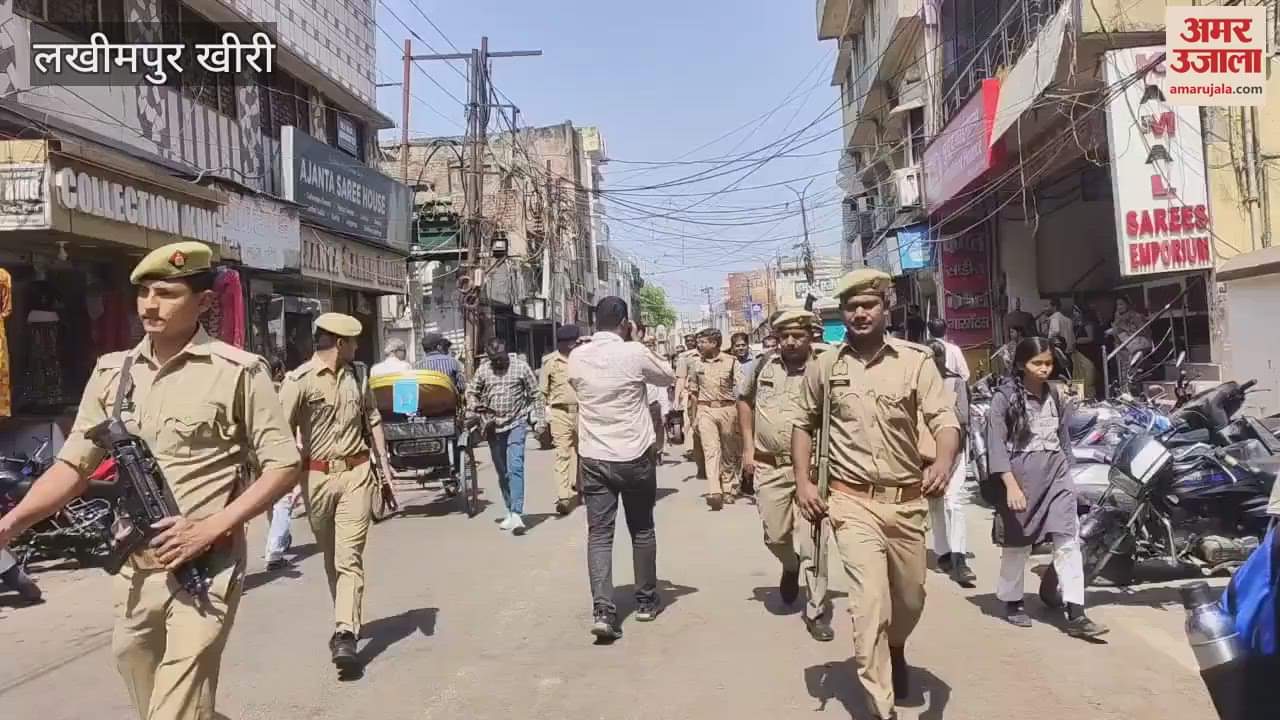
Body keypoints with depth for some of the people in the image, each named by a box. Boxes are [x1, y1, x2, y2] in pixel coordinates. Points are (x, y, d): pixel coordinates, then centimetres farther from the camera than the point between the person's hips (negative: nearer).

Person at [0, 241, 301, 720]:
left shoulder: (237, 372, -9)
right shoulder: (112, 372, 8)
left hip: (204, 570, -6)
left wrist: (211, 527, -17)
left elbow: (283, 466, -8)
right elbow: (73, 465, 10)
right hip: (133, 572, 6)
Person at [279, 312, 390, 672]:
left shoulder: (356, 376, 11)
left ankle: (345, 634, -11)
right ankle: (347, 620, 30)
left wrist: (383, 461, 13)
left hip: (356, 473, 2)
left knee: (349, 555, -7)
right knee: (330, 555, 13)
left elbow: (373, 420, 19)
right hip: (317, 476, -2)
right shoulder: (299, 380, -7)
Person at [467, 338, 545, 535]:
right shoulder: (483, 370, 4)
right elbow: (472, 392, 15)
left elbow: (535, 394, 1)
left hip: (516, 424, -4)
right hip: (493, 426, 4)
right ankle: (510, 513, 24)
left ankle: (517, 514, -19)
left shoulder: (520, 366, -4)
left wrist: (538, 419, -2)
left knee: (515, 468, -15)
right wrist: (473, 411, -3)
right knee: (502, 472, 11)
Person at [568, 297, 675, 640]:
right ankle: (646, 600, 26)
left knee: (598, 534, 2)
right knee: (642, 530, 15)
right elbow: (669, 377, 6)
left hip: (593, 458, 2)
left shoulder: (577, 358, 0)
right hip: (635, 456, -2)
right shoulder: (635, 353, -11)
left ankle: (603, 611, -10)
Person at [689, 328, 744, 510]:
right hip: (705, 411, 1)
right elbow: (693, 391, 17)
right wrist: (695, 415, 14)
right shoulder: (697, 364, 8)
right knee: (711, 450, -11)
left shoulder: (731, 362, -2)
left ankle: (728, 489, 23)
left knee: (729, 452, 9)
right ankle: (714, 492, -21)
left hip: (727, 409, -1)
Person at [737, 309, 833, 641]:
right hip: (769, 467, 3)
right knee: (775, 535, 9)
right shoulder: (764, 364, 2)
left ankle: (817, 611, 13)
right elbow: (745, 401, 15)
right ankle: (790, 566, 44)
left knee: (811, 542, -2)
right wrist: (748, 448, 9)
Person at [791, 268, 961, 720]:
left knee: (910, 599, 18)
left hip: (907, 500, 2)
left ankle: (896, 649, 52)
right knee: (870, 603, -13)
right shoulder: (824, 366, 1)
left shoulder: (915, 360, -4)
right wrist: (803, 481, 0)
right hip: (853, 501, -1)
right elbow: (803, 423, 11)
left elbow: (945, 419, -10)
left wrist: (943, 462, -31)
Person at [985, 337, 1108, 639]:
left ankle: (1076, 615, -4)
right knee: (1017, 544, 8)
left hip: (1056, 476, 4)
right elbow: (996, 445, -12)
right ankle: (1012, 602, 26)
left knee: (1068, 541, -5)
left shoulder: (1055, 397, 10)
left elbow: (1064, 439, 19)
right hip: (1019, 476, -4)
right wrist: (1011, 485, -19)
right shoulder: (1004, 398, -7)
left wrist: (1067, 472, 18)